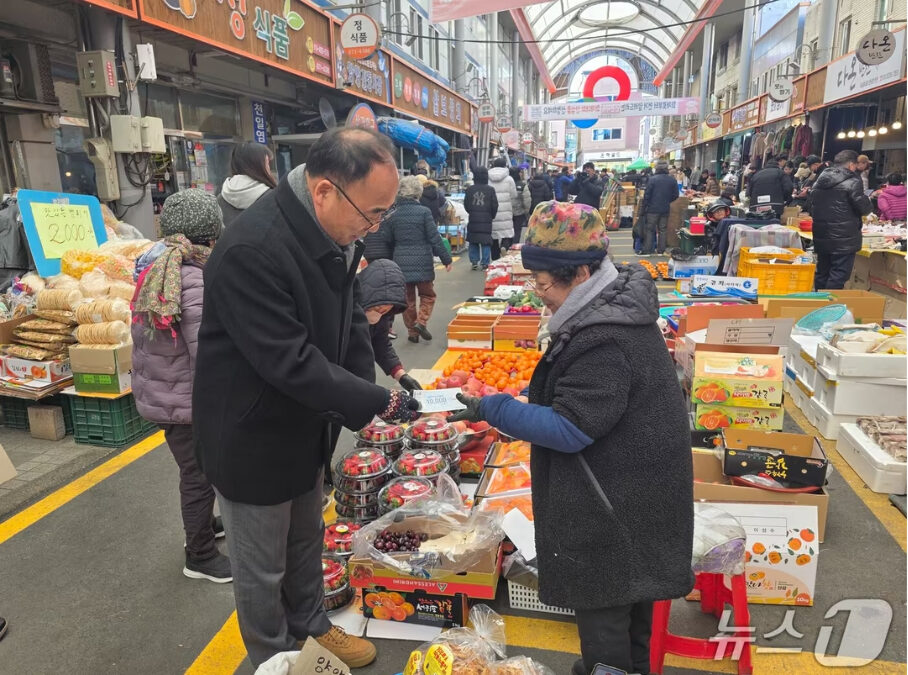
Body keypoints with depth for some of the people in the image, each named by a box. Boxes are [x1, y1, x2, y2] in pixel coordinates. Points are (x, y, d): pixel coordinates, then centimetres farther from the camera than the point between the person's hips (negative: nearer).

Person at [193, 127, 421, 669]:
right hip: (253, 440, -7)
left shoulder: (336, 231, -5)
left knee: (306, 543, 27)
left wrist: (364, 402, -8)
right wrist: (377, 401, -25)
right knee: (262, 568, 15)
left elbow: (350, 319, 3)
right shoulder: (252, 250, -32)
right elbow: (290, 362, -32)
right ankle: (275, 658, 40)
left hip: (307, 426, 8)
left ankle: (312, 627, 51)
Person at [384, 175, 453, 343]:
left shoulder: (392, 215, 1)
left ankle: (412, 331, 16)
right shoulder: (424, 212, -9)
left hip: (401, 262, 3)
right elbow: (434, 238, -8)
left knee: (408, 298, 12)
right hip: (422, 261, -3)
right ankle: (421, 322, -6)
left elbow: (389, 241, 7)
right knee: (427, 295, 14)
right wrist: (446, 258, -2)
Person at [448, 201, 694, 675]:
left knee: (601, 606, 8)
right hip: (633, 488, 10)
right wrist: (534, 397, 7)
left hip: (614, 504, -10)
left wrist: (493, 409, -21)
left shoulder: (604, 343, -30)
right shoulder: (616, 307, 2)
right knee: (628, 588, 26)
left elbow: (569, 430, -26)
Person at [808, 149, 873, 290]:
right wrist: (870, 205, 9)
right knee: (838, 277, -5)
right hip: (843, 239, -7)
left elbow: (810, 206, 17)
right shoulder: (853, 181, -10)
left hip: (821, 236, 7)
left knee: (822, 273, 16)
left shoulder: (820, 180, 12)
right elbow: (863, 207, -12)